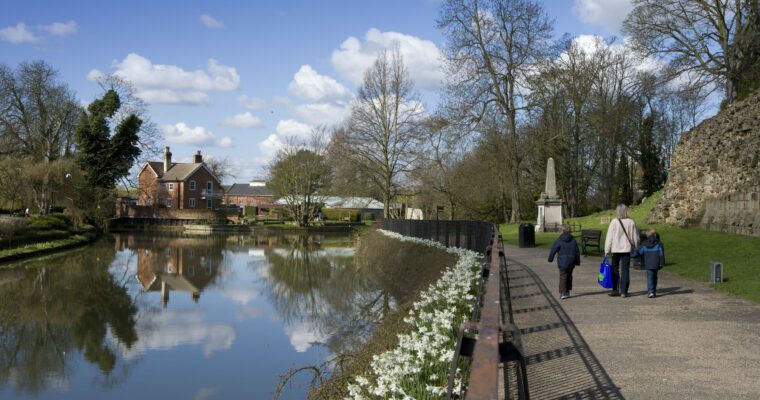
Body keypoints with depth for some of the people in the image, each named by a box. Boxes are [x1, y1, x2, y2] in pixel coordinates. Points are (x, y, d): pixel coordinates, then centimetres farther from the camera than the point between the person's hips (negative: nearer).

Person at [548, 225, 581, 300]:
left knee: (563, 277, -2)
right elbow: (577, 252, 7)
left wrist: (550, 259, 9)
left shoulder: (558, 241, -9)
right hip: (571, 262, 3)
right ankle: (567, 291, 24)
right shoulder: (573, 241, 1)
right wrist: (577, 261, 17)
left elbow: (553, 250, -5)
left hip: (562, 262, -3)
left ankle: (562, 293, -11)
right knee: (569, 276, 18)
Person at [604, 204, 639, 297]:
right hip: (627, 249, 2)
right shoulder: (631, 222, -2)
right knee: (625, 270, 4)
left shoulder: (614, 222, -9)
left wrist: (607, 250, 0)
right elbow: (635, 238, 6)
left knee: (615, 269, 10)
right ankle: (624, 291, 1)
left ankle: (615, 290, 13)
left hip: (616, 249, -2)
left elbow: (609, 237, -6)